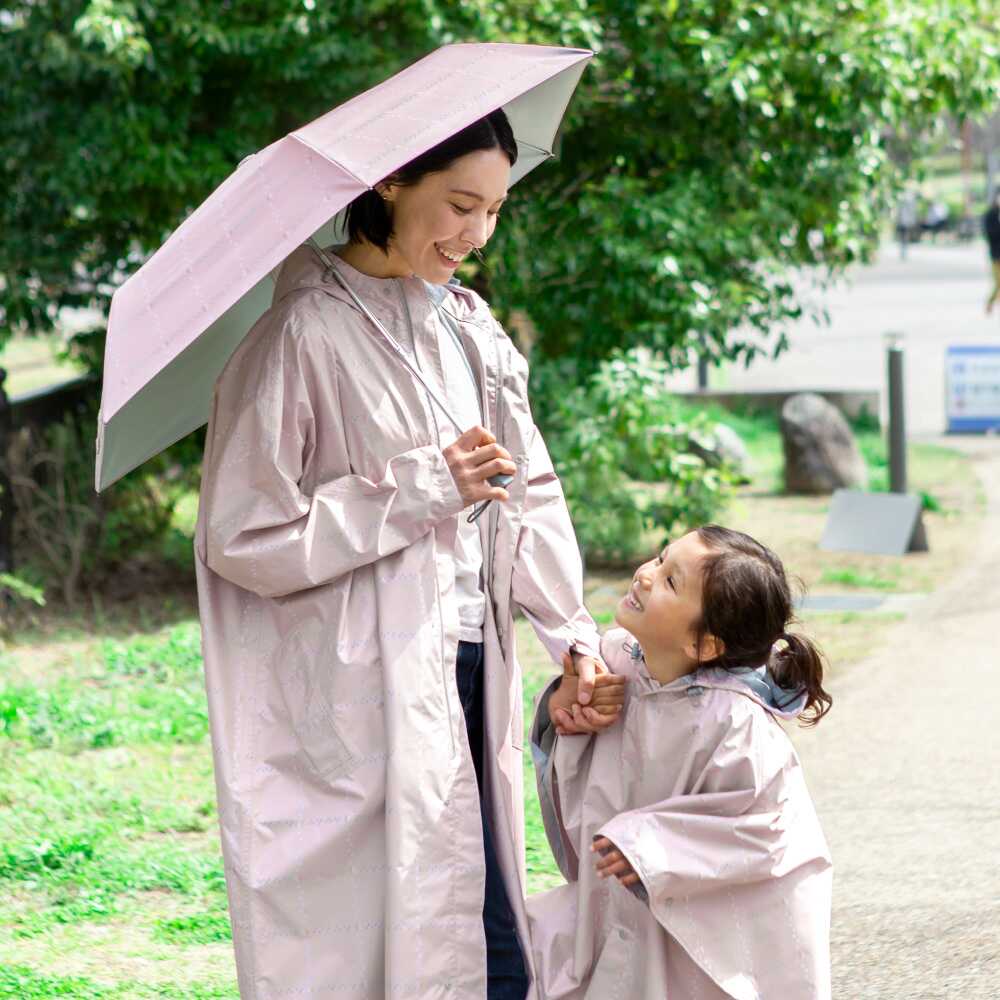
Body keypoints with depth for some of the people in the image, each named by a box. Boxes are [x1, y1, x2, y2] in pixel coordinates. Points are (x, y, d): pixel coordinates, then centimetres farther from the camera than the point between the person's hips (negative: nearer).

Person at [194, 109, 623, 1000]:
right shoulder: (305, 334, -12)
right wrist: (425, 488, -14)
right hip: (356, 705, -7)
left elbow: (529, 492, 15)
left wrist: (577, 636, 2)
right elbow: (243, 534, -14)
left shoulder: (466, 323, 12)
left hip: (463, 677, 8)